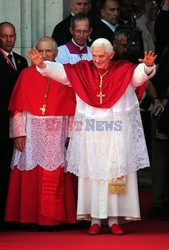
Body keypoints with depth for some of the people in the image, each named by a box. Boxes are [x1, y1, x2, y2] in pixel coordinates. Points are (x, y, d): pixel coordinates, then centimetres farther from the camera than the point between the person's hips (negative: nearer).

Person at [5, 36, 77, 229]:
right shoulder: (26, 75, 5)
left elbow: (71, 109, 5)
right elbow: (17, 107, 2)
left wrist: (70, 134, -4)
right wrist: (19, 133, -8)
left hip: (57, 134, 0)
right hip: (31, 132, 0)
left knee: (55, 177, -1)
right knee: (31, 176, -2)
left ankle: (54, 218, 4)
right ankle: (32, 218, 3)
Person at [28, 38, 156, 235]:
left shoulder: (124, 71, -2)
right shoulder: (81, 71, 2)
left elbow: (141, 74, -17)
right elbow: (58, 70, -5)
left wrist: (147, 65, -40)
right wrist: (41, 64, -24)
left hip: (117, 132, -1)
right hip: (90, 132, 1)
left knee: (116, 173, 0)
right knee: (92, 173, 3)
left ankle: (114, 219, 5)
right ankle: (95, 219, 7)